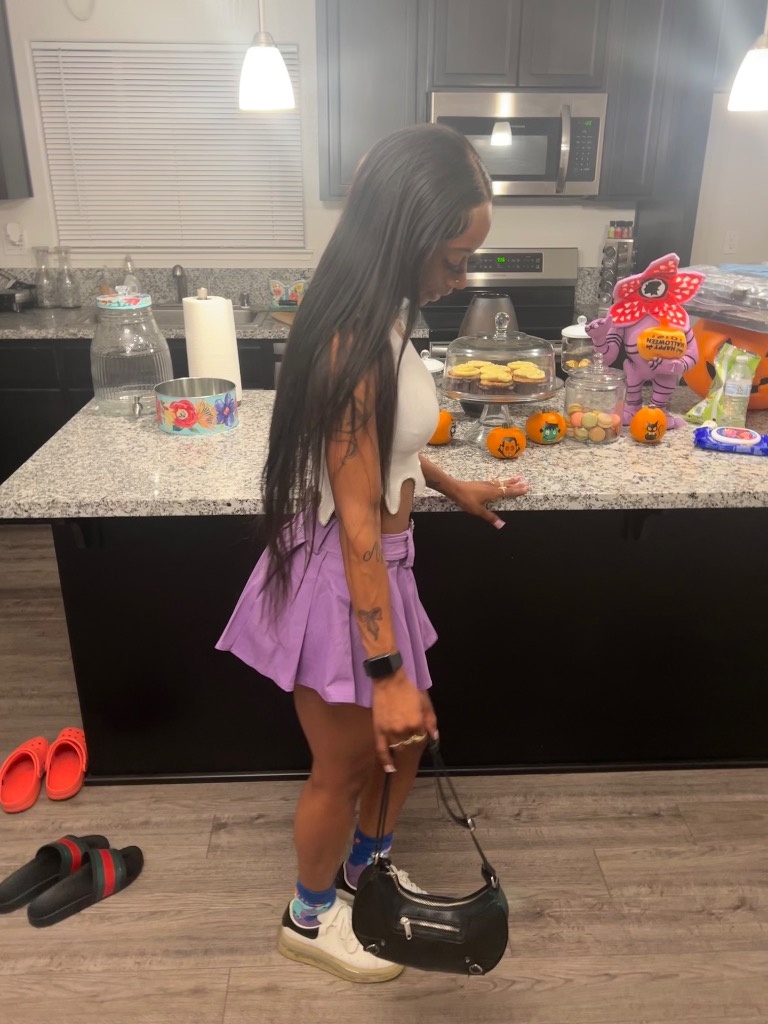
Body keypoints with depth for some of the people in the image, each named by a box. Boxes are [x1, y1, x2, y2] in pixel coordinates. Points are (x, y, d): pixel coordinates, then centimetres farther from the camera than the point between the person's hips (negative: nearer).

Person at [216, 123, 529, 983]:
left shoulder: (381, 321, 2)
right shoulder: (355, 345, -27)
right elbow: (356, 522, -27)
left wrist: (453, 486, 25)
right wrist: (385, 672, -23)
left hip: (378, 566, 9)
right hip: (338, 578, -9)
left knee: (404, 736, 25)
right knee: (346, 766, 14)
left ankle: (365, 869, 52)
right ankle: (310, 918, 43)